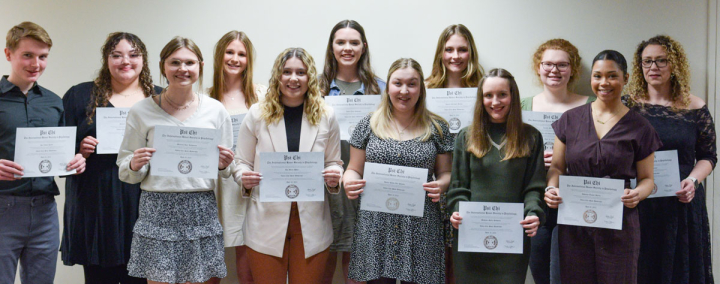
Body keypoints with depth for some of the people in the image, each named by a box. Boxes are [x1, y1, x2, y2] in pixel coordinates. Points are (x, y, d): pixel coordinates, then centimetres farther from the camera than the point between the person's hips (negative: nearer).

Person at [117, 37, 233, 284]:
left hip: (201, 211, 1)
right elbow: (125, 172, 8)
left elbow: (227, 171, 15)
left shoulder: (215, 110, 7)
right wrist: (135, 165, -13)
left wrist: (224, 166, -7)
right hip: (157, 210, -1)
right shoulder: (142, 111, 3)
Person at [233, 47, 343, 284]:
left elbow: (334, 162, 10)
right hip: (267, 220, -1)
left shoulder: (326, 116, 4)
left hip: (311, 221, 1)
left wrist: (334, 177, -12)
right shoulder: (257, 115, 2)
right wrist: (244, 178, -15)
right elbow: (242, 162, 6)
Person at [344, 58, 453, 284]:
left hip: (421, 228, 0)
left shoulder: (437, 128, 5)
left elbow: (445, 173, 10)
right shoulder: (368, 125, 6)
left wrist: (441, 185, -12)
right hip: (375, 227, 0)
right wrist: (349, 182, -12)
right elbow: (354, 170, 10)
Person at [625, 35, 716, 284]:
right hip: (637, 205, 0)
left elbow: (708, 156, 8)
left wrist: (693, 180, -10)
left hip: (682, 203, 1)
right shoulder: (628, 105, 1)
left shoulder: (695, 108, 2)